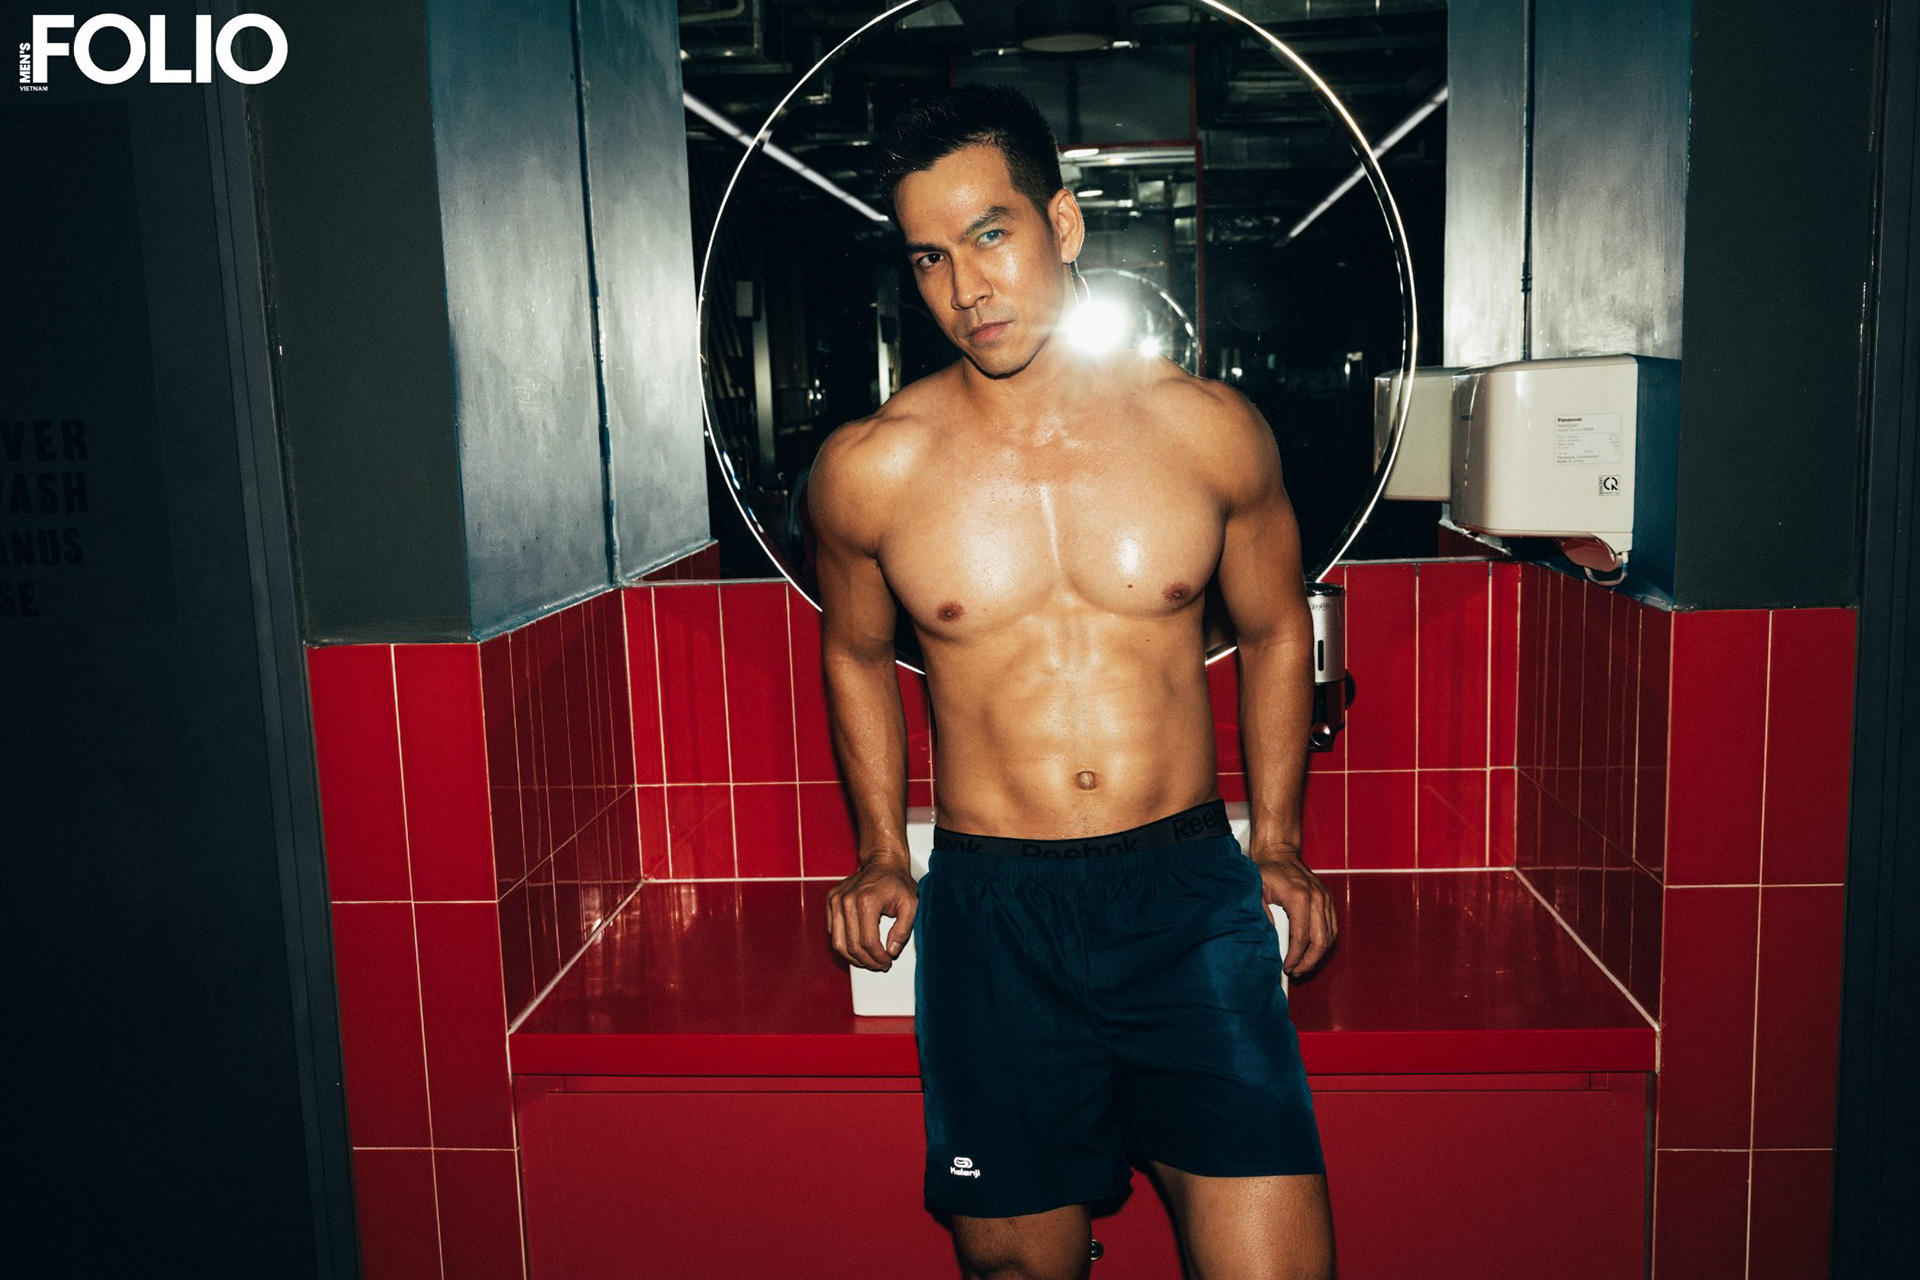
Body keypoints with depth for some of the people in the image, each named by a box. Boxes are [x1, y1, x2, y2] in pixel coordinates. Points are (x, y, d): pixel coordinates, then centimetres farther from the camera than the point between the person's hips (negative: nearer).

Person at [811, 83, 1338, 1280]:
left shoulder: (1210, 428, -2)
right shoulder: (870, 468, -4)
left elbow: (1275, 630, 13)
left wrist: (1278, 843, 10)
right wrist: (882, 853, 11)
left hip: (1192, 892, 0)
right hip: (991, 914, 0)